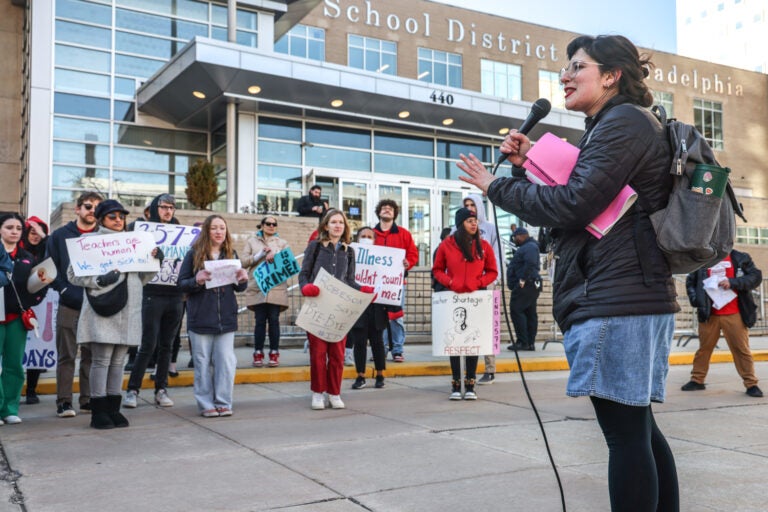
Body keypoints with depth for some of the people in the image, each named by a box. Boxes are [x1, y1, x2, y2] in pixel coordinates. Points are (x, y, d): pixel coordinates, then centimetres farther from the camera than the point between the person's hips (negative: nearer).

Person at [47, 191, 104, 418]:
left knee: (91, 355, 7)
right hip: (69, 306, -1)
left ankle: (88, 399, 15)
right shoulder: (59, 236, 6)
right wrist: (66, 291, -10)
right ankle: (64, 401, 8)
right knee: (66, 356, 2)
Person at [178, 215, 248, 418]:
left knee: (226, 362, 0)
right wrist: (197, 281, -19)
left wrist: (242, 281, -7)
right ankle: (206, 404, 16)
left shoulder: (231, 254, 9)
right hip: (200, 318, -2)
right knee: (203, 363, 5)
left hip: (226, 318, 2)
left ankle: (223, 403, 12)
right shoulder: (194, 254, 1)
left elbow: (238, 287, 15)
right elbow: (181, 283, 0)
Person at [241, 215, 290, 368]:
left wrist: (276, 257, -12)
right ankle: (258, 353, 6)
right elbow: (243, 262, 4)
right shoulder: (251, 242, 14)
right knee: (260, 321, -2)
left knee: (274, 320, -1)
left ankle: (274, 353, 6)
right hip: (257, 288, 0)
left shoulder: (282, 243, 17)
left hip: (277, 288, 0)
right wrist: (260, 255, -8)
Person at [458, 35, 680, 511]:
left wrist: (498, 186, -5)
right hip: (633, 295, 11)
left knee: (625, 430, -6)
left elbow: (573, 205, -17)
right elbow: (573, 206, 21)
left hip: (616, 298, -11)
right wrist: (529, 165, 7)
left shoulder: (623, 122, -8)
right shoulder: (612, 128, 24)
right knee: (638, 426, 15)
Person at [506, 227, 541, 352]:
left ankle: (522, 342, -11)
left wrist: (523, 279, -23)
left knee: (516, 310, -10)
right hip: (532, 285, 11)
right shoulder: (527, 247, 22)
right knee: (530, 313, 9)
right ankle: (530, 343, 11)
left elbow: (530, 263, -25)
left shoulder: (530, 247, -10)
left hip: (524, 285, -11)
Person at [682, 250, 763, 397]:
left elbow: (756, 276, -6)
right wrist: (695, 300, -1)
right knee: (704, 347, 9)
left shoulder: (741, 258, 2)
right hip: (709, 314, 2)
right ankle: (697, 380, 19)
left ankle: (751, 384, 6)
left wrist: (733, 282, -19)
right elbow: (690, 281, 15)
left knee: (741, 349, -1)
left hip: (734, 315, -2)